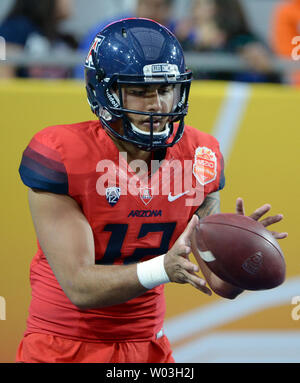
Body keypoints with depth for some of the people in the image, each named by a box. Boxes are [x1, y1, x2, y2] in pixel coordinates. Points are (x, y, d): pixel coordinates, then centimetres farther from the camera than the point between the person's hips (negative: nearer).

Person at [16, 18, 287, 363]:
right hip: (64, 347, -4)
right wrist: (163, 269, -35)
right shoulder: (60, 158, -18)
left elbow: (221, 284, -2)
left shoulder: (199, 158, -4)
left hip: (147, 347, 4)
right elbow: (79, 288, -22)